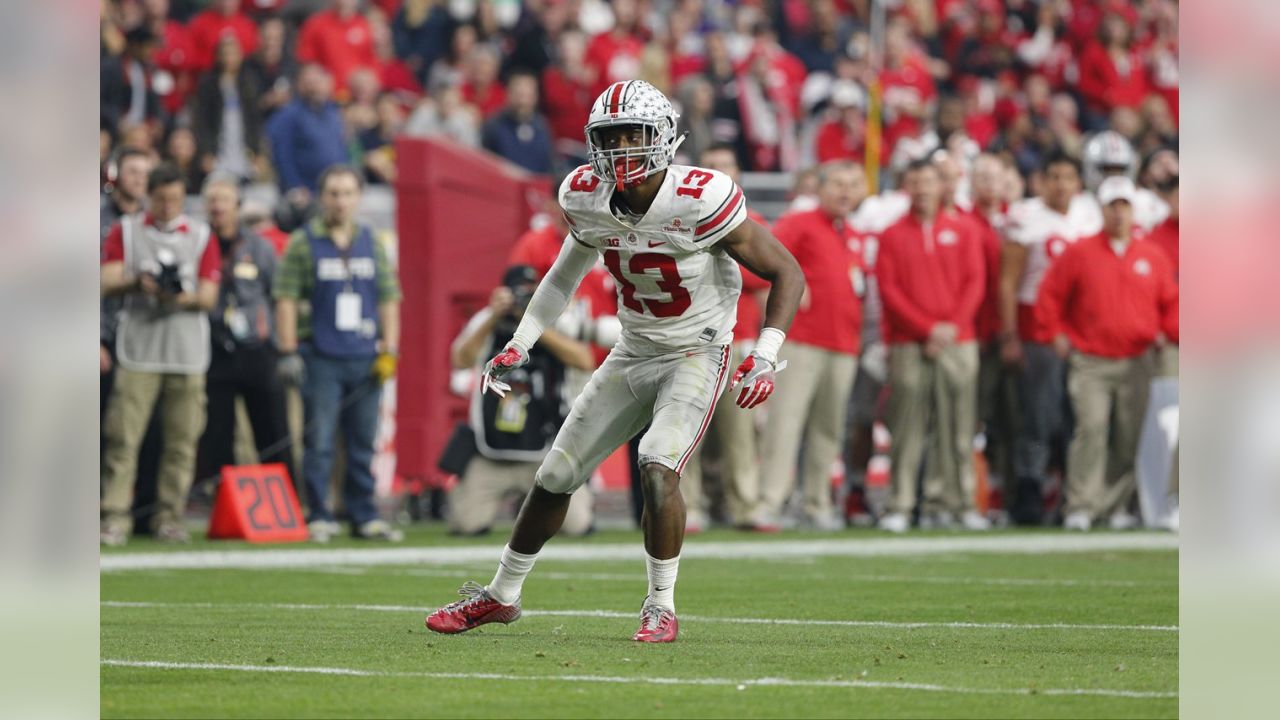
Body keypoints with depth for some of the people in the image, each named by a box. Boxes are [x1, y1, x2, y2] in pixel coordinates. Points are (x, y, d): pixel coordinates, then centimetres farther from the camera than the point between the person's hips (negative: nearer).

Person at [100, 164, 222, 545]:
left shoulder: (201, 237, 11)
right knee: (123, 437, -10)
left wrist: (180, 298, -15)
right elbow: (108, 282, 1)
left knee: (182, 440, -1)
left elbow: (208, 296, 5)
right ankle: (115, 517, -9)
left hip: (188, 353, 1)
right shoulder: (126, 231, 10)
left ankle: (170, 517, 6)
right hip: (138, 351, -1)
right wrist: (138, 282, -18)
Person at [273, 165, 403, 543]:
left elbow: (389, 298, 14)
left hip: (365, 359, 3)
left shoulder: (372, 243, 12)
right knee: (319, 443, -4)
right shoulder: (303, 243, 0)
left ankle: (364, 517, 12)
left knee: (363, 444, 6)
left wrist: (389, 351, 5)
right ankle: (319, 517, 1)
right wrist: (288, 352, -9)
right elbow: (285, 298, -3)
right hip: (321, 358, -3)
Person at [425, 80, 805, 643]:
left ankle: (661, 607, -11)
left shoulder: (700, 201, -26)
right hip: (632, 354, 6)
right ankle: (501, 595, 28)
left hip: (696, 355, -5)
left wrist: (765, 357, -28)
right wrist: (520, 345, 10)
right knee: (556, 475, 9)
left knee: (657, 466, -28)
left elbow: (786, 273, -17)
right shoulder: (587, 198, -10)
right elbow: (568, 271, 13)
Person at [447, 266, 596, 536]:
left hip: (544, 452, -1)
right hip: (490, 457, 1)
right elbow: (460, 361, -16)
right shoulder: (486, 323, -1)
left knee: (577, 524, -11)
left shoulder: (556, 324, -4)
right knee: (467, 524, -9)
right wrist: (493, 318, -25)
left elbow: (585, 361, -21)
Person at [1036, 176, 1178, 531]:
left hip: (1137, 364, 3)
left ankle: (1118, 505, 10)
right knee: (1091, 429, -13)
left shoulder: (1152, 256, 9)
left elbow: (1170, 302, 16)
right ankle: (1081, 507, -13)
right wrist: (1059, 334, 1)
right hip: (1091, 362, -3)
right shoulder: (1079, 253, 2)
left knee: (1129, 436, 2)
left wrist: (1166, 332, 0)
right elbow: (1049, 295, 6)